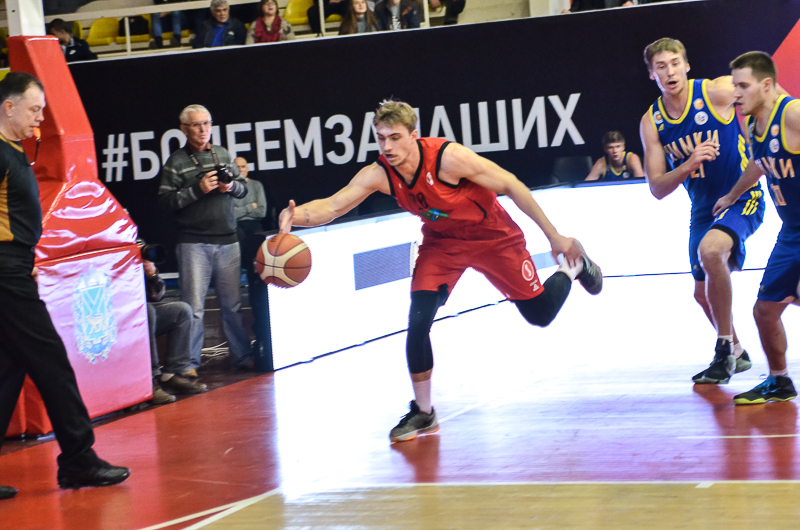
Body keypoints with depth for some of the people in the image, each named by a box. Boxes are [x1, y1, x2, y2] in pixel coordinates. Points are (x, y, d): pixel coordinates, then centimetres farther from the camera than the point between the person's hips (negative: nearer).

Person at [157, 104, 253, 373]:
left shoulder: (223, 154, 13)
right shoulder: (176, 162, -1)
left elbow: (243, 187, 19)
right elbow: (166, 200, -7)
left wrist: (231, 186, -3)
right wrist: (199, 189, -14)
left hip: (227, 240, 4)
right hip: (193, 243, -4)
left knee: (233, 303, 7)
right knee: (193, 307, -5)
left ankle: (242, 356, 19)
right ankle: (188, 364, 1)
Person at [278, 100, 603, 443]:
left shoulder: (448, 157, -33)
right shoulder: (378, 175, -21)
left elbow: (510, 186, -25)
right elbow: (331, 207, -24)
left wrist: (554, 237, -20)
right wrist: (297, 215, -48)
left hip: (492, 235, -3)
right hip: (441, 243, 3)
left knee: (540, 314, 6)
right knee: (418, 321, -17)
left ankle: (573, 266, 40)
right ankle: (423, 413, -1)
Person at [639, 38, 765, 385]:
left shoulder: (718, 92, -16)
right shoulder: (652, 122, -4)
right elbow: (657, 189, -6)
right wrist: (688, 165, -25)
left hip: (742, 199, -6)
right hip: (703, 209, 6)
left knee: (710, 250, -34)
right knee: (704, 293, 14)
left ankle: (725, 349, -19)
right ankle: (736, 354, 41)